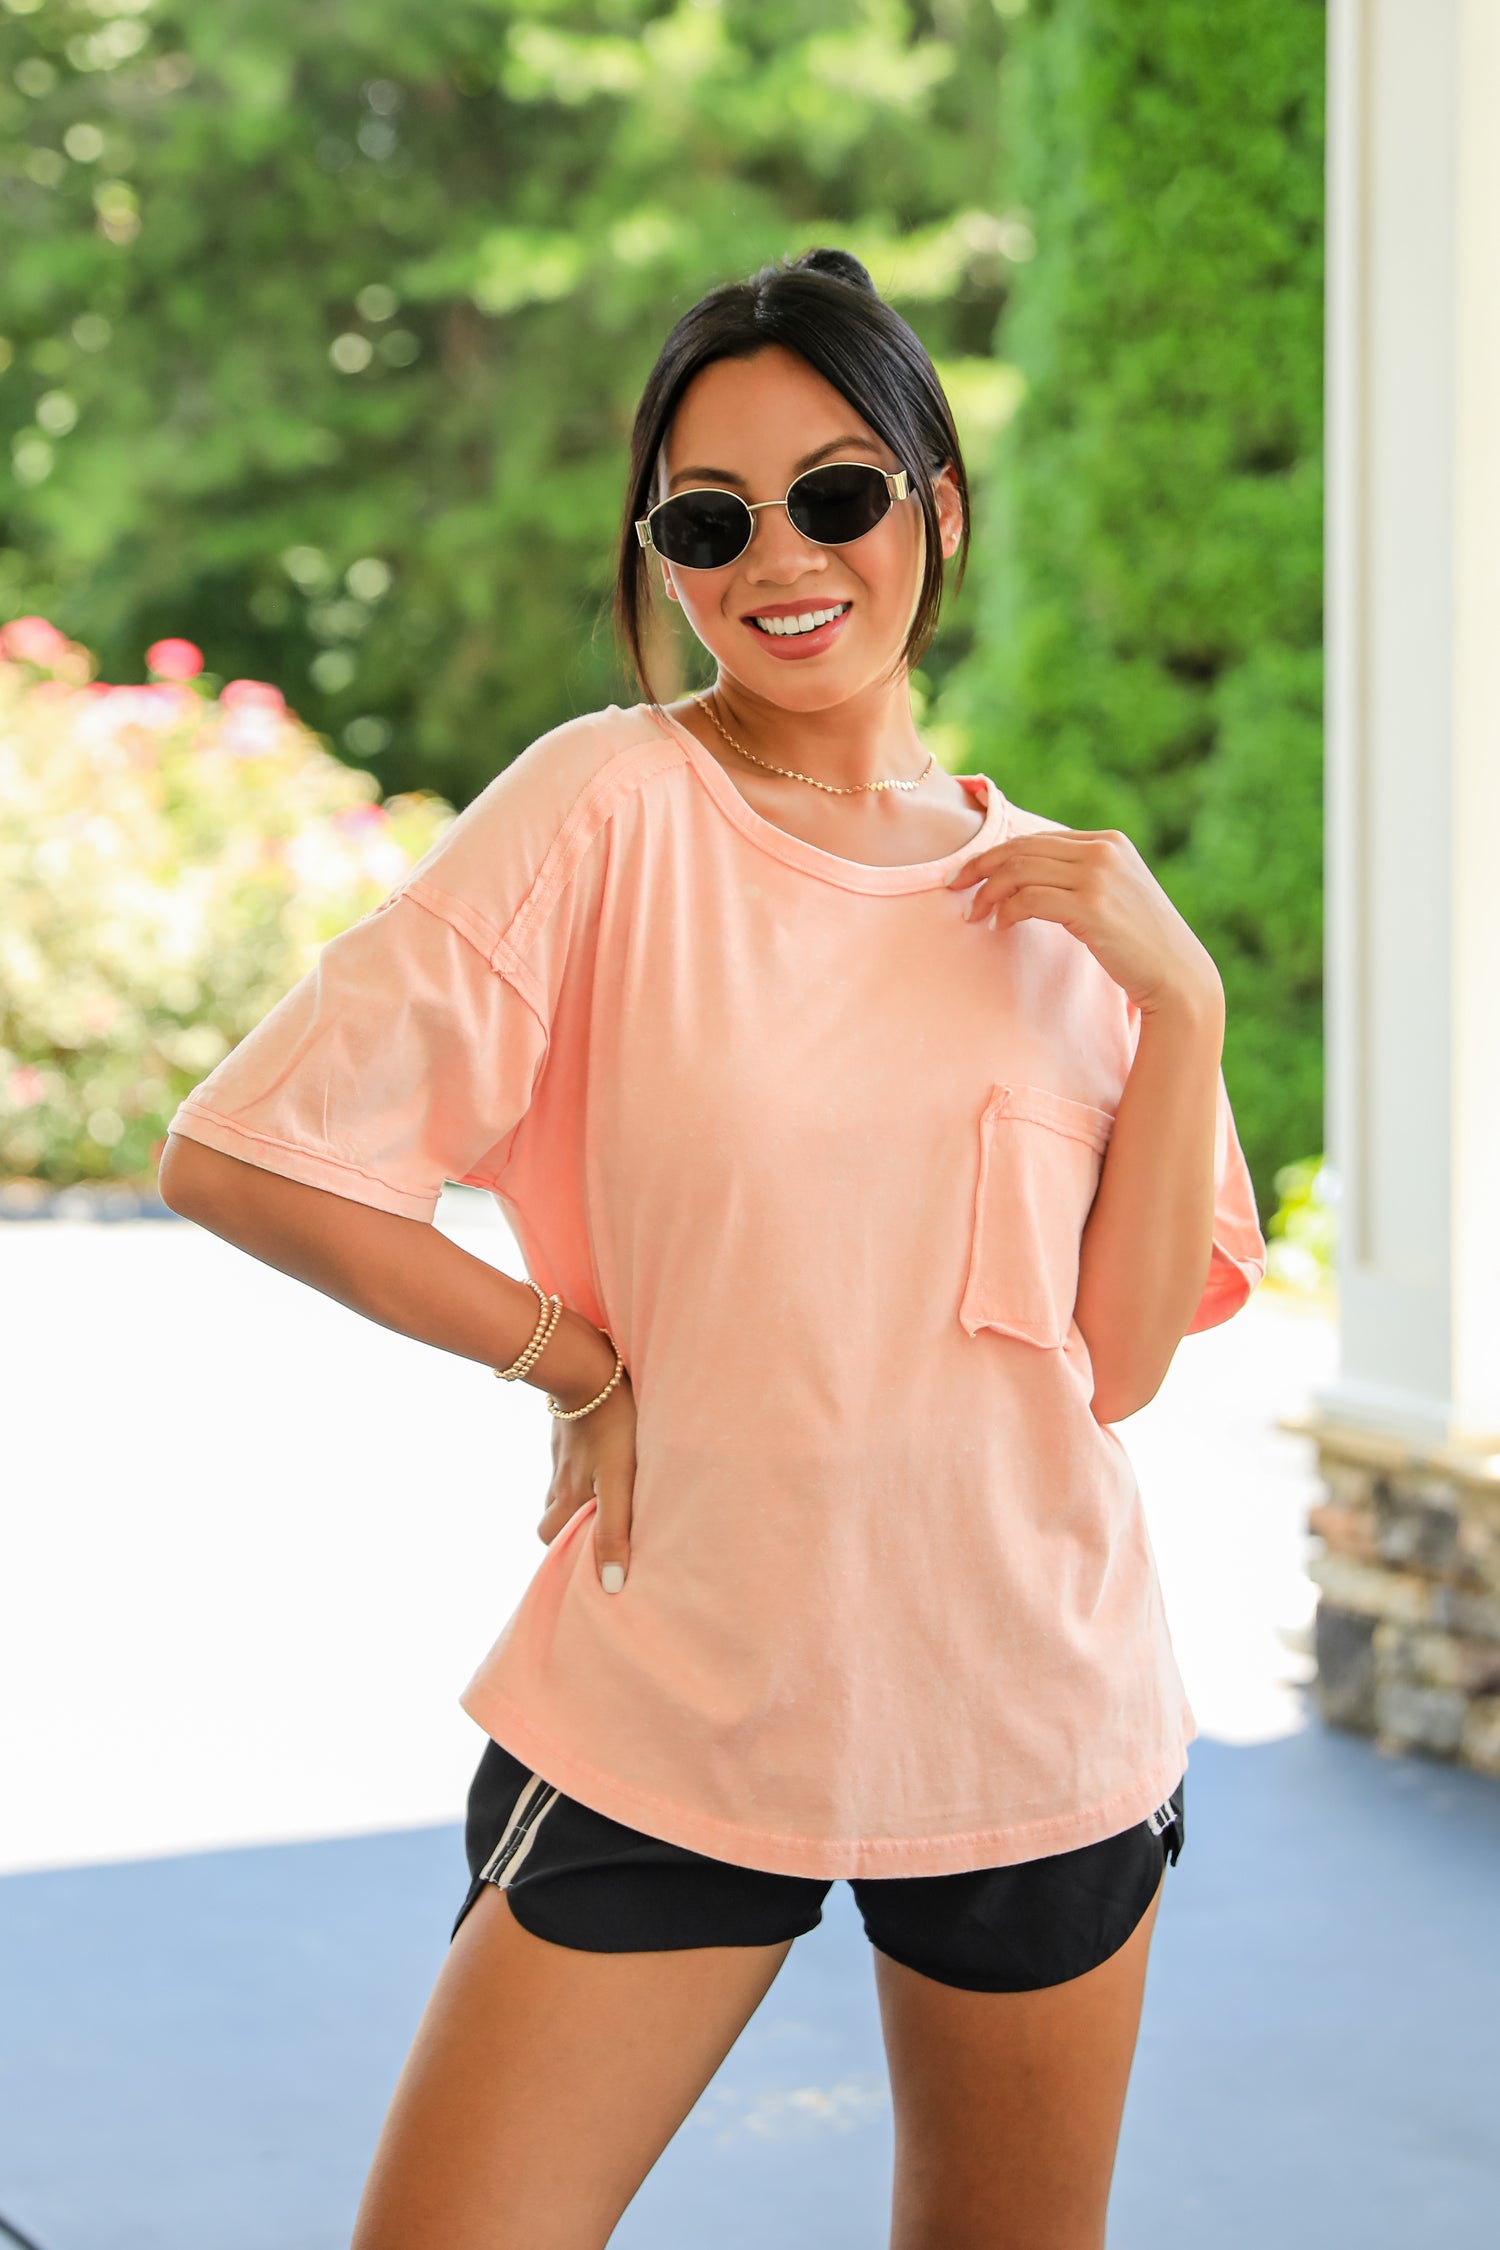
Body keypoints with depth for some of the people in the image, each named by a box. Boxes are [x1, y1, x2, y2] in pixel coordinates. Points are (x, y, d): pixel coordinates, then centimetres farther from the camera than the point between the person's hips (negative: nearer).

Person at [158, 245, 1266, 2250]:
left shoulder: (1059, 891, 5)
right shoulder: (610, 811, -9)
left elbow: (1115, 1364, -1)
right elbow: (238, 1157, -12)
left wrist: (1181, 1001, -9)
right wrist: (576, 1362, -8)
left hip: (1036, 1717, 4)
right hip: (666, 1722, -3)